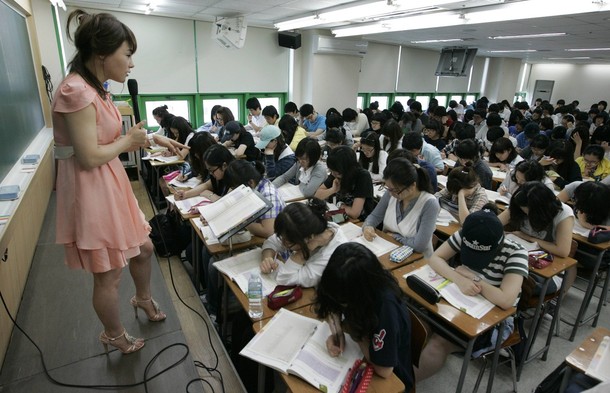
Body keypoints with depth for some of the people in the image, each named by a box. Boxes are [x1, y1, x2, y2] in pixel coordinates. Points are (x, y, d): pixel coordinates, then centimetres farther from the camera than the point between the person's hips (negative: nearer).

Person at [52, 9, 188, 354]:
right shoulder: (76, 91, -21)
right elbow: (90, 157, -24)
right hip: (92, 192, -10)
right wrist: (129, 140, -10)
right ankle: (115, 336, 33)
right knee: (109, 275, 8)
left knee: (144, 248, 23)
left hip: (113, 186, 10)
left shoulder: (96, 89, 10)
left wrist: (153, 139, 8)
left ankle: (144, 298, 50)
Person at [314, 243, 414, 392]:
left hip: (391, 379, -5)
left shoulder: (386, 306, -36)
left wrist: (351, 329, -22)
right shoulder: (352, 289, -19)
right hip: (364, 357, 5)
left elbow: (383, 370, -30)